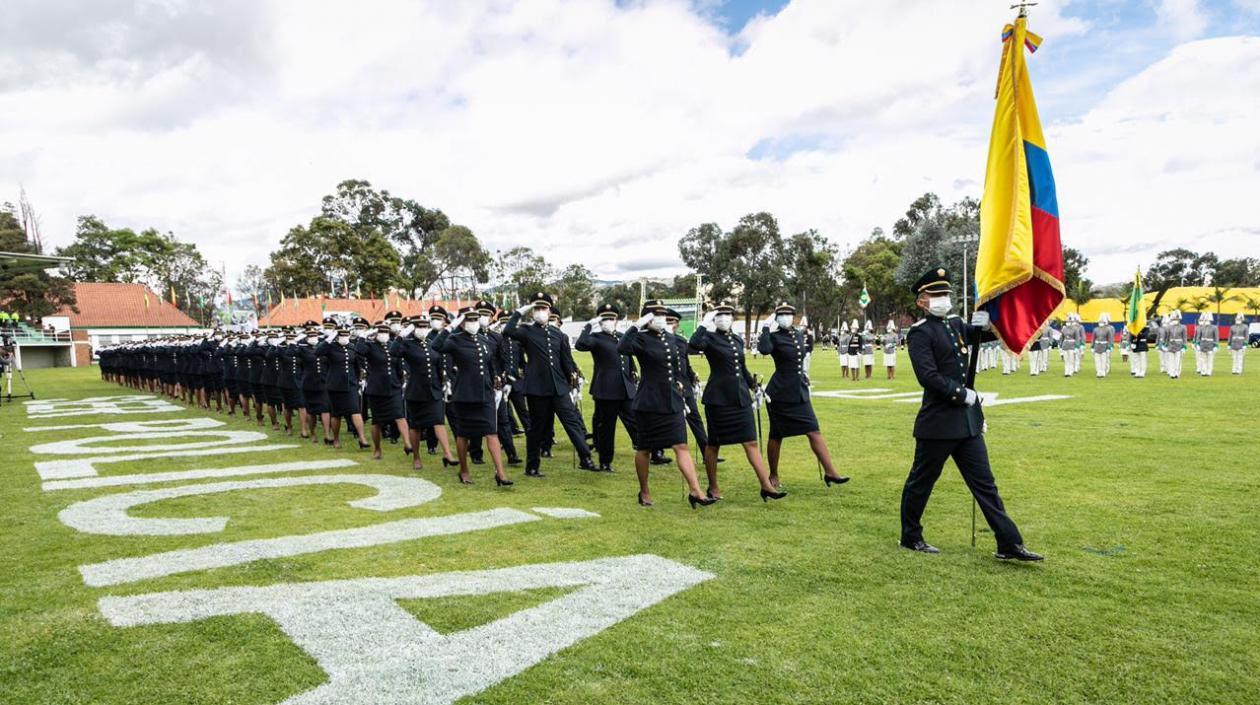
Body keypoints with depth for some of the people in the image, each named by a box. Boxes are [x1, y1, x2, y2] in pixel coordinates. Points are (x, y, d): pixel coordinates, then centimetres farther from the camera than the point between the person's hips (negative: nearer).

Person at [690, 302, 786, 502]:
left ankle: (766, 486, 4)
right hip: (718, 398, -5)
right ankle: (713, 488, 20)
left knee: (751, 442, 2)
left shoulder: (738, 340, 13)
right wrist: (705, 323, -21)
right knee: (714, 443, 6)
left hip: (741, 397, 5)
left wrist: (755, 387, 18)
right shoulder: (710, 338, -5)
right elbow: (694, 345, -29)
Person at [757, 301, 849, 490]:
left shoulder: (800, 335, 9)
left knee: (814, 432, 1)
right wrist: (765, 327, -24)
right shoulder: (774, 337, -10)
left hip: (799, 392, 6)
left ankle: (830, 472, 3)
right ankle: (773, 476, 20)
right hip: (780, 394, -5)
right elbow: (764, 349, -33)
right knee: (776, 436, 6)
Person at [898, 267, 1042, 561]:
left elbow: (990, 335, 23)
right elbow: (928, 377, -22)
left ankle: (1009, 544, 16)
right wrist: (963, 394, -16)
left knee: (984, 483, 10)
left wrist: (985, 324, 1)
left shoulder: (955, 324, 12)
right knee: (921, 482, 8)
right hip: (938, 423, -8)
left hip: (968, 421, 8)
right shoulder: (920, 332, -12)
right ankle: (910, 537, 23)